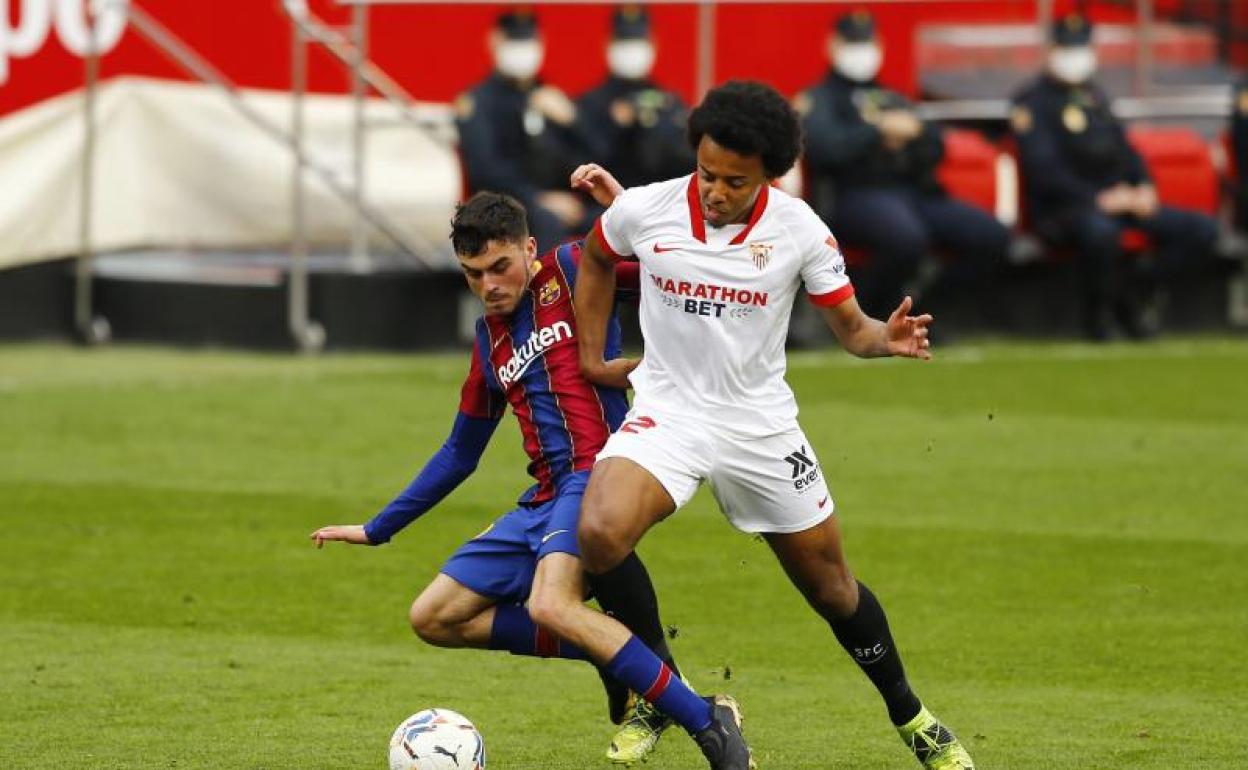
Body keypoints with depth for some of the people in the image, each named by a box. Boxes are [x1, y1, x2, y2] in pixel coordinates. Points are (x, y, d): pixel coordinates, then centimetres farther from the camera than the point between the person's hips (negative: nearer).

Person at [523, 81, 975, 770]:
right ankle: (656, 688, -6)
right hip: (667, 410, -1)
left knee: (831, 585, 10)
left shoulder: (798, 230, -12)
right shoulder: (643, 211, -10)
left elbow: (850, 327, -3)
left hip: (761, 425, 1)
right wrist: (593, 360, 12)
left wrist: (887, 338, -26)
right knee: (599, 535, -29)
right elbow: (595, 258, 14)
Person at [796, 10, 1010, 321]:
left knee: (992, 237, -16)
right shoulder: (820, 99, 12)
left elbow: (936, 149, 18)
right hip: (855, 194, -6)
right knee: (906, 238, -39)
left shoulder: (892, 99, 30)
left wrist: (913, 132, -4)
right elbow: (825, 147, -10)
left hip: (915, 191, 6)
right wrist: (880, 130, -7)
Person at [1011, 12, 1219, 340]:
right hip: (1061, 208, -8)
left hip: (1117, 199, 8)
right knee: (1100, 231, -44)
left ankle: (1130, 297, 1)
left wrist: (1144, 187, 1)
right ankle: (1097, 312, -15)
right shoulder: (1033, 101, -4)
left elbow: (1123, 147, 23)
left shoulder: (1094, 94, 22)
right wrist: (1099, 198, -21)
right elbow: (1043, 169, -14)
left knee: (1202, 231, -7)